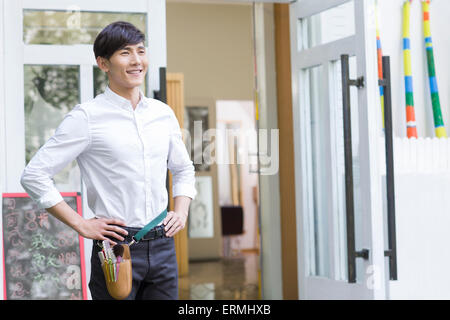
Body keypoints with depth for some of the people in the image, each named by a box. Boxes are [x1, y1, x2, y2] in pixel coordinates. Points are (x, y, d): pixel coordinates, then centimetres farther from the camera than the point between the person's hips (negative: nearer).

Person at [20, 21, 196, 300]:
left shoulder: (163, 113, 9)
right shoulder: (87, 117, -7)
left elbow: (183, 170, 24)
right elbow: (34, 175, -8)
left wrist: (181, 212, 7)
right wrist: (81, 225, -10)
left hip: (163, 245, 5)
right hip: (117, 247, -5)